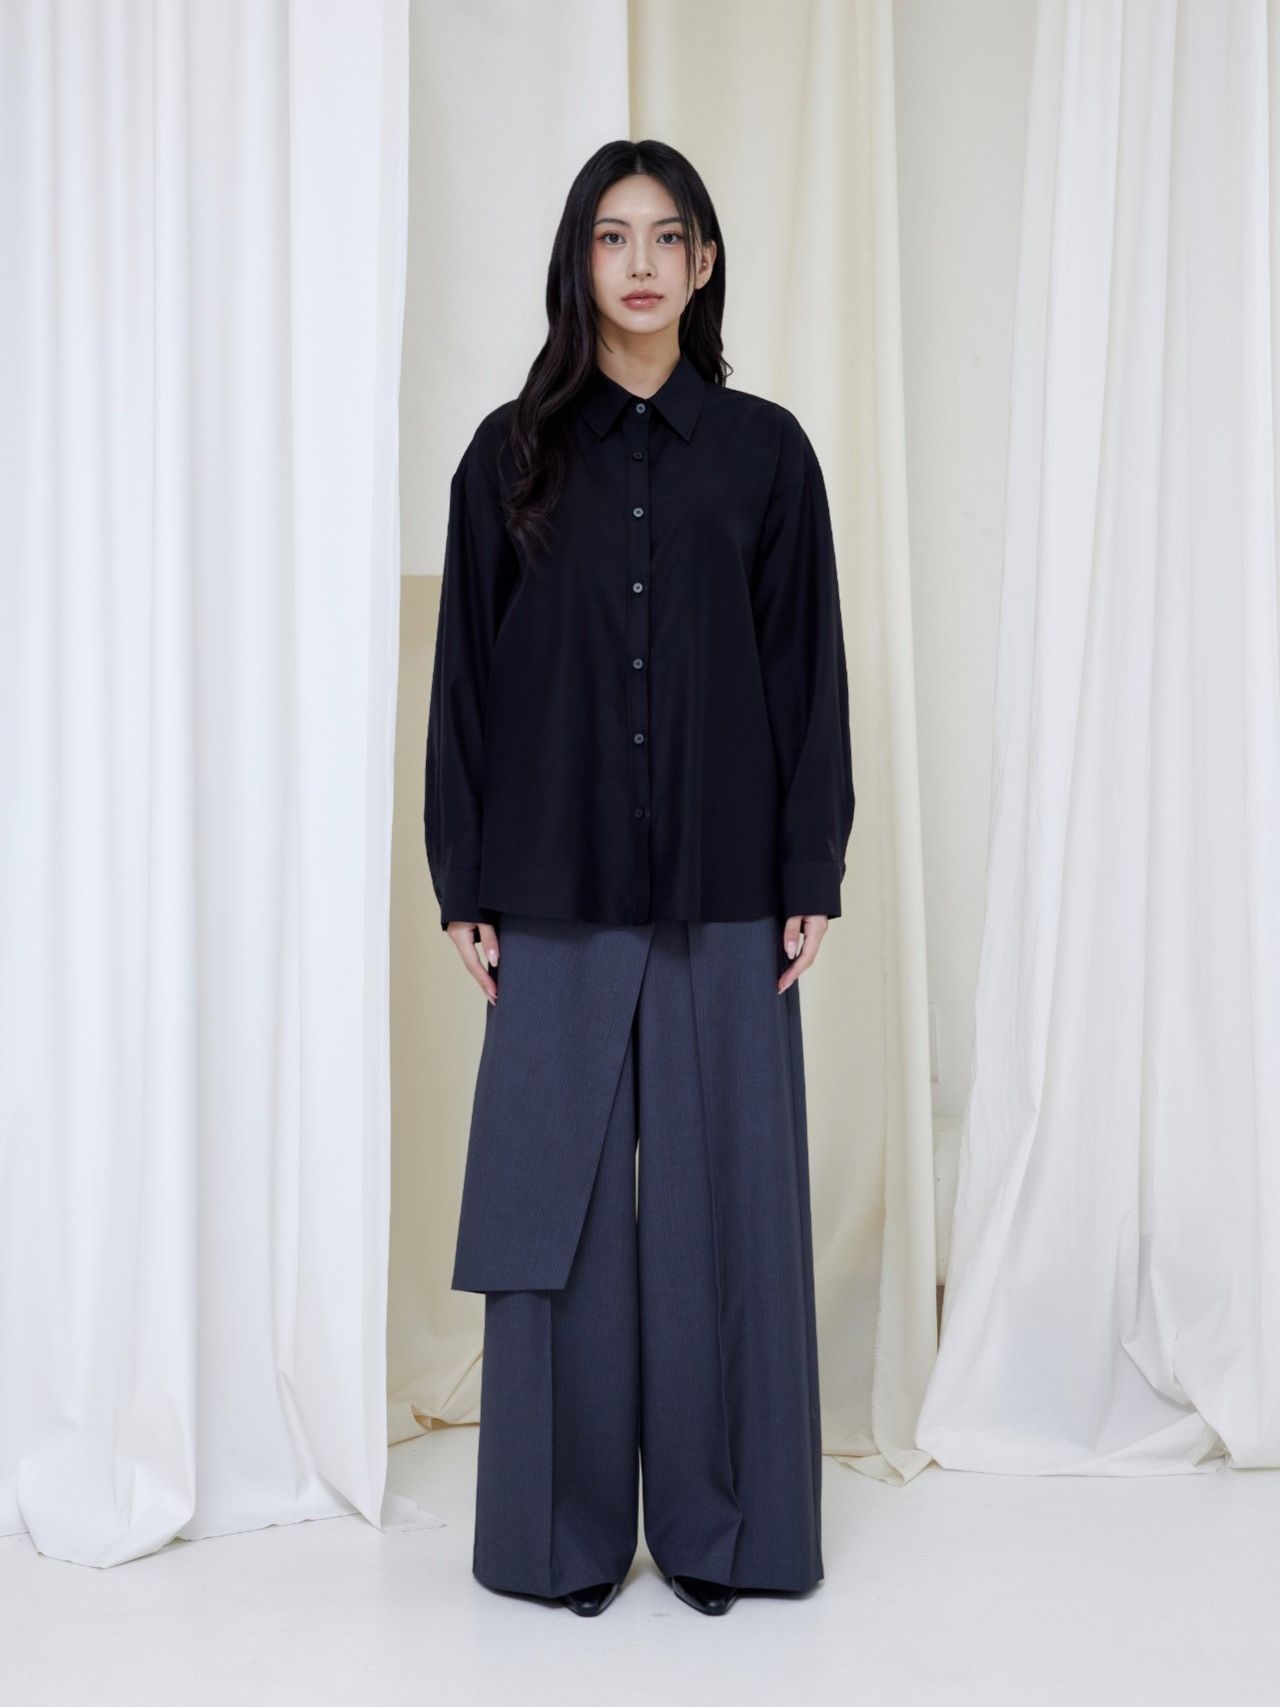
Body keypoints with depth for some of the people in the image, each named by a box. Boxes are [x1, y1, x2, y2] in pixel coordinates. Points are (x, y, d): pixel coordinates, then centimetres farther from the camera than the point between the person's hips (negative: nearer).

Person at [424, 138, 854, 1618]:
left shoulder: (765, 451, 6)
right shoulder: (513, 453, 6)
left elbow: (809, 670, 4)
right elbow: (466, 673, 5)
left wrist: (813, 875, -1)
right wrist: (462, 884, 0)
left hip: (725, 893, 0)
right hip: (558, 893, 0)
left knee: (721, 1197, 5)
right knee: (560, 1202, 4)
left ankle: (718, 1523, 20)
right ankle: (568, 1529, 19)